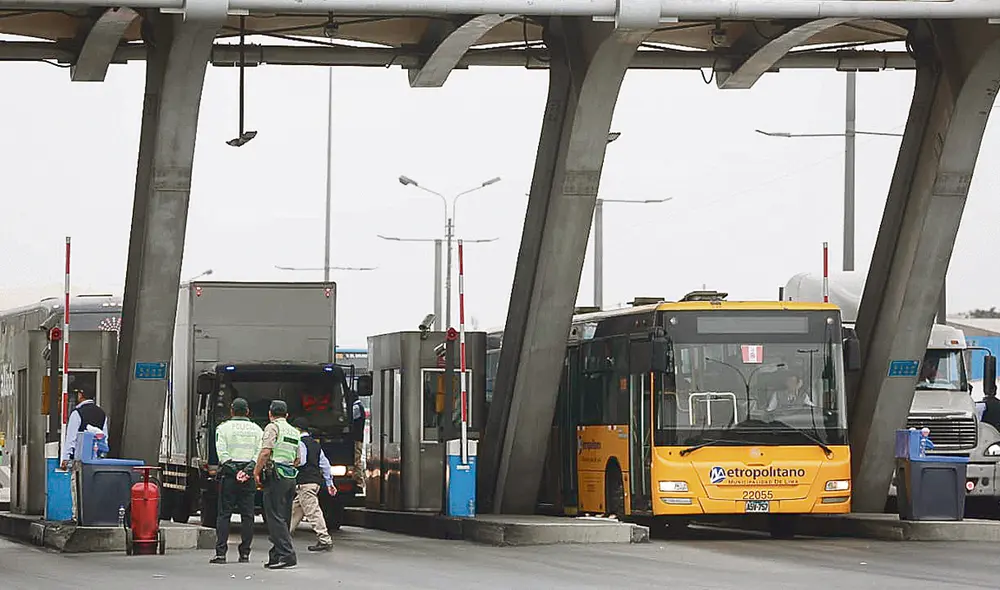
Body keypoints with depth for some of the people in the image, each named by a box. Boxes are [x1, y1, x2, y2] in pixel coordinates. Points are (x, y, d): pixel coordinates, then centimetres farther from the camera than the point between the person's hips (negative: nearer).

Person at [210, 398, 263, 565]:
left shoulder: (223, 428, 1)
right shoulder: (257, 430, 9)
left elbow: (222, 453, -10)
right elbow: (260, 454, -2)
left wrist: (235, 471, -11)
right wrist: (247, 471, -10)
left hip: (228, 474, -2)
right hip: (249, 476, 2)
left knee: (224, 514, -1)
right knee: (247, 515, 5)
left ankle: (220, 553, -8)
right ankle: (245, 553, 3)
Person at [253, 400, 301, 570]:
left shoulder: (273, 427, -4)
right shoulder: (295, 432, 20)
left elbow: (265, 452, -14)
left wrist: (256, 471, -7)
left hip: (275, 475, -8)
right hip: (291, 477, 8)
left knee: (275, 517, -10)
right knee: (283, 518, 10)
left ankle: (287, 554, -18)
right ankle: (276, 555, 11)